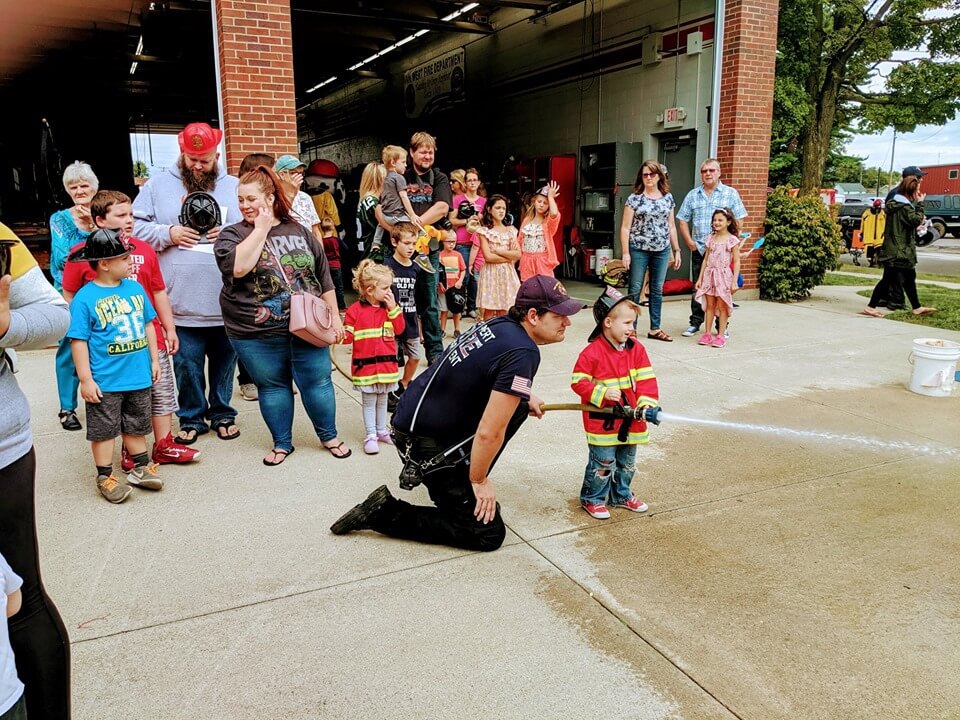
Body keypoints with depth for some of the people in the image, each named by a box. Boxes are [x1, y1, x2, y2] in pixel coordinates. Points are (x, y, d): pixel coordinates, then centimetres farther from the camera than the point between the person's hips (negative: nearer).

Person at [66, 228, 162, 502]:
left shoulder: (135, 287, 3)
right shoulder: (84, 298, -14)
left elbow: (148, 324, 13)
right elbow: (79, 341, -13)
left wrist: (154, 359, 13)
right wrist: (86, 379, -13)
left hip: (139, 377, 5)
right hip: (105, 383, -5)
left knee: (136, 426, 19)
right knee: (104, 429, 8)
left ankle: (140, 468, 33)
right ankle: (105, 477, 22)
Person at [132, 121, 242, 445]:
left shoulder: (234, 187, 7)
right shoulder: (158, 184, 6)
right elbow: (135, 225, 4)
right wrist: (168, 234, -11)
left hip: (227, 302, 1)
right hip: (182, 304, -1)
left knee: (224, 362, 13)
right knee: (186, 366, 8)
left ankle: (222, 414, 31)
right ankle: (191, 418, 26)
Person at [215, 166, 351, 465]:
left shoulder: (300, 232, 7)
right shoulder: (232, 235, 0)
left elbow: (324, 278, 10)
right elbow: (238, 267, -22)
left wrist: (334, 317, 7)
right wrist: (261, 229, -13)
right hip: (258, 335, -1)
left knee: (317, 382, 7)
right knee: (273, 386, 10)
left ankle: (329, 436, 26)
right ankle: (282, 443, 27)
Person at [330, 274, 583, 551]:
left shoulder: (500, 324, 3)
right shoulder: (522, 353, -24)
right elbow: (489, 434, -26)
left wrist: (523, 396, 24)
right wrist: (480, 481, -9)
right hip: (426, 443, -9)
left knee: (517, 405, 15)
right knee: (488, 534, -1)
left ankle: (466, 477, 21)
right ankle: (386, 512, -1)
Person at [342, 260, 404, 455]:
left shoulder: (389, 307, 7)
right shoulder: (356, 310, -9)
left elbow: (399, 329, 0)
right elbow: (349, 335, -7)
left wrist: (393, 308, -8)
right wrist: (340, 335, -29)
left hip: (387, 363, 5)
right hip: (365, 364, -4)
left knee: (382, 400, 17)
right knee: (369, 401, 6)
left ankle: (381, 430, 31)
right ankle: (371, 435, 15)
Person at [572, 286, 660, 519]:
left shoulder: (636, 349, 0)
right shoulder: (592, 352, -17)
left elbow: (646, 379, -1)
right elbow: (578, 382, -15)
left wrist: (647, 404, -15)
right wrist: (603, 393, -27)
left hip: (630, 420, 6)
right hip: (602, 421, -6)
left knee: (627, 462, 20)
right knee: (603, 464, 2)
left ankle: (621, 495, 40)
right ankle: (592, 499, 22)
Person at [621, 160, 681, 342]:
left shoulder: (667, 198, 9)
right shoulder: (634, 198, -2)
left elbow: (671, 226, 13)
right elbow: (625, 227, -4)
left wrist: (676, 251, 10)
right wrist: (625, 252, -11)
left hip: (662, 250, 4)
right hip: (639, 250, -3)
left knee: (657, 290, 9)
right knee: (635, 290, 1)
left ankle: (655, 329, 16)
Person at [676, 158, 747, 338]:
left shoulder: (731, 194, 4)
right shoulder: (693, 195, 9)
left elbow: (738, 221, 1)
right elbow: (682, 221, 10)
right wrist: (690, 242, -2)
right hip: (699, 250, 2)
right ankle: (695, 323, 17)